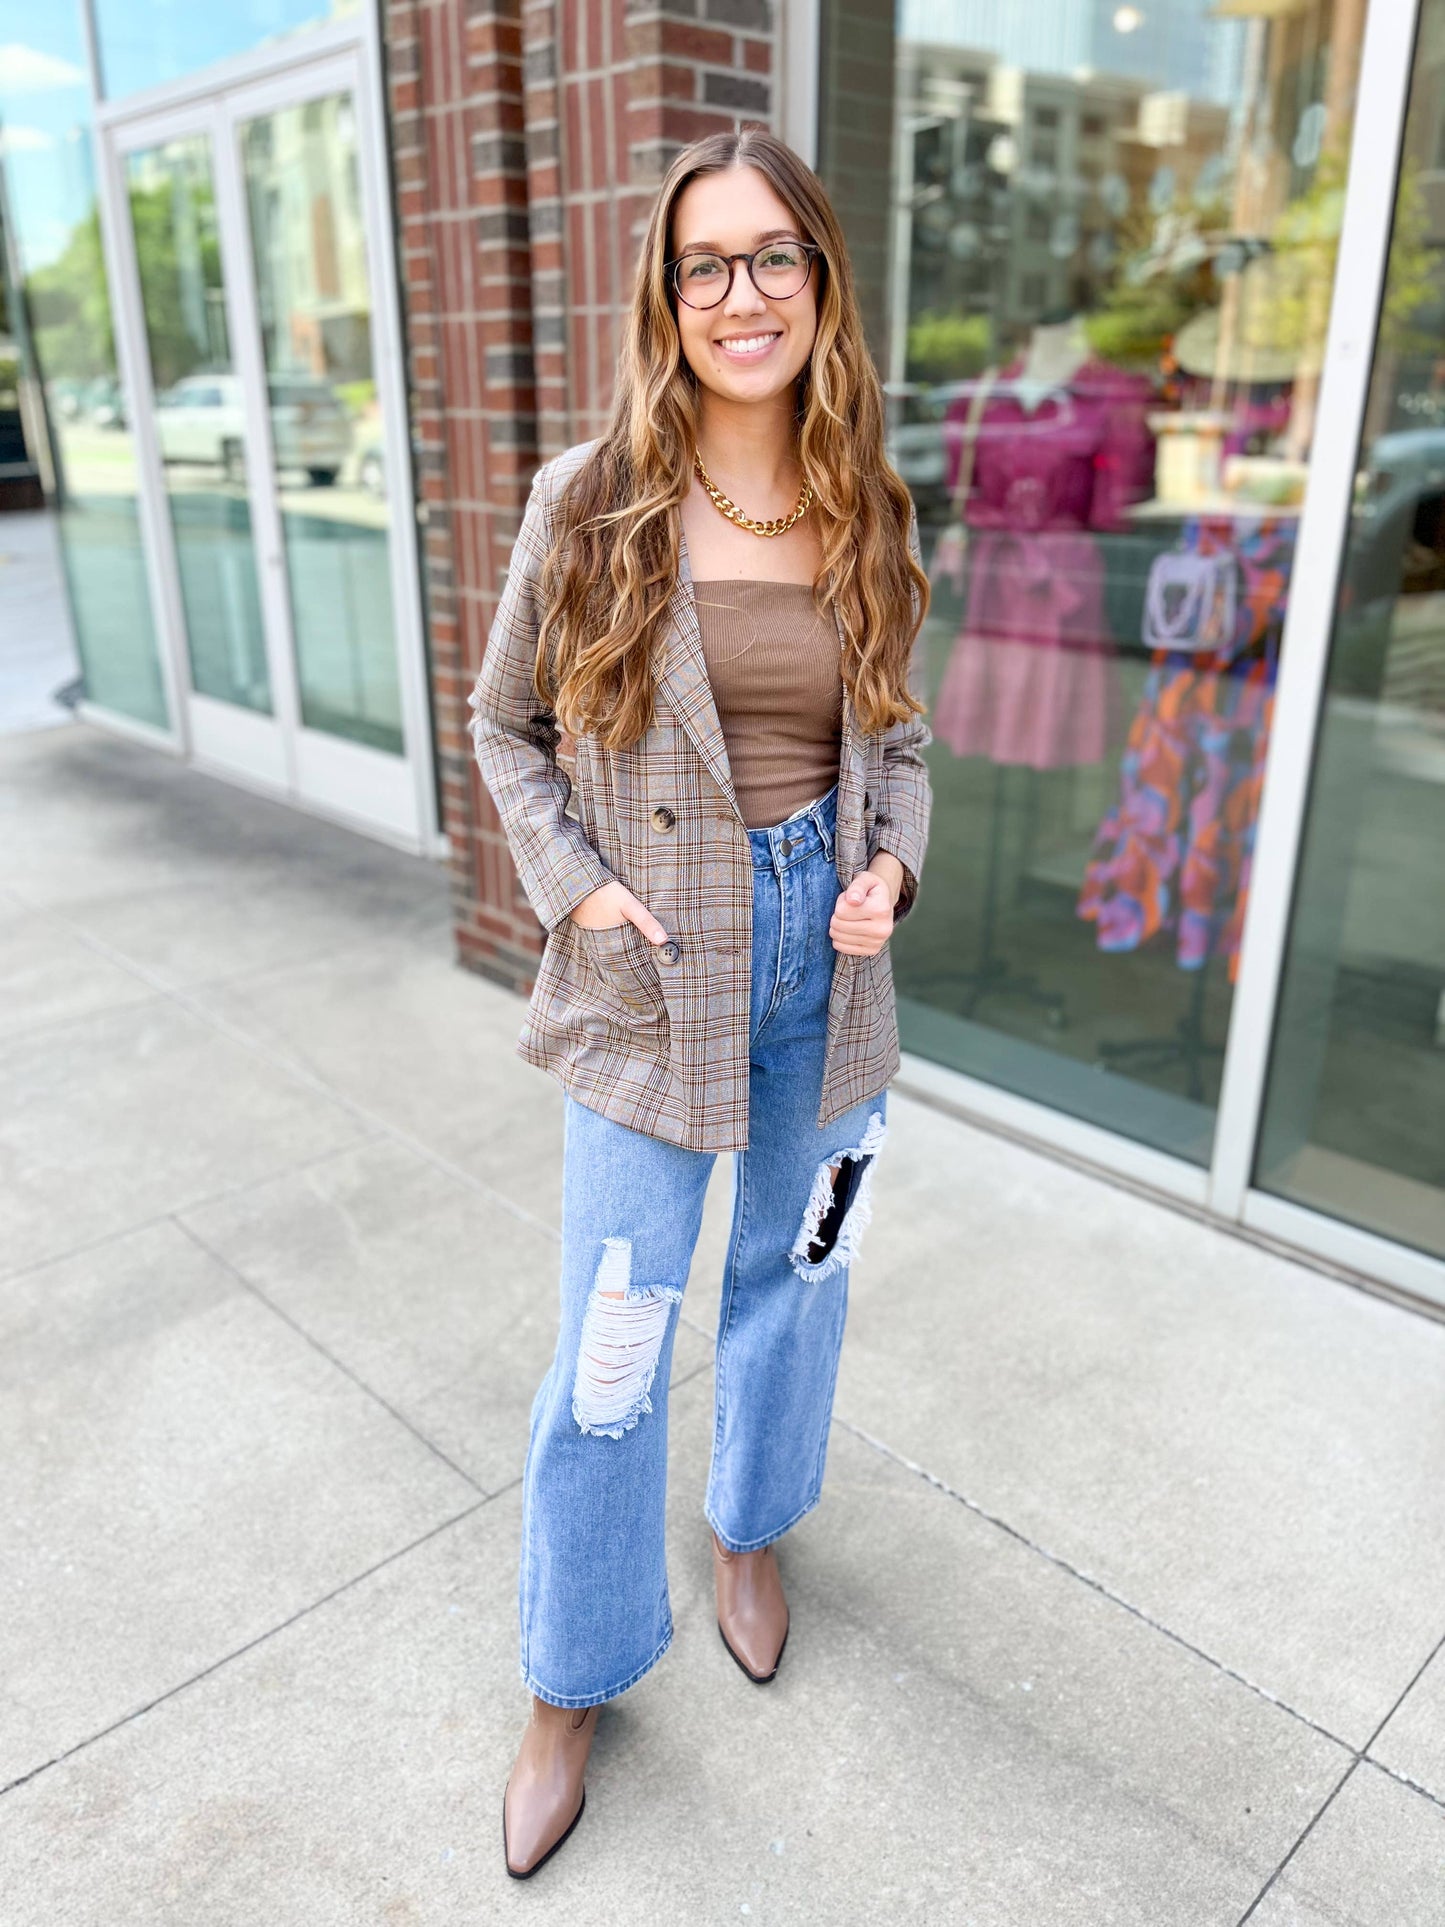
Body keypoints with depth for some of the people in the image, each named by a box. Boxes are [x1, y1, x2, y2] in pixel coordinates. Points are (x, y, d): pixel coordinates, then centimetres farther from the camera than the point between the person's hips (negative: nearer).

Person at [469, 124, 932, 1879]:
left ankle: (752, 1528, 50)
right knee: (612, 1353, 4)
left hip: (827, 959, 4)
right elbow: (507, 724, 3)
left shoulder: (866, 515, 2)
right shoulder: (589, 502, -7)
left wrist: (891, 866, -6)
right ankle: (574, 1680, 30)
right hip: (648, 981, -3)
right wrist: (573, 884, -11)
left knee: (794, 1275, 20)